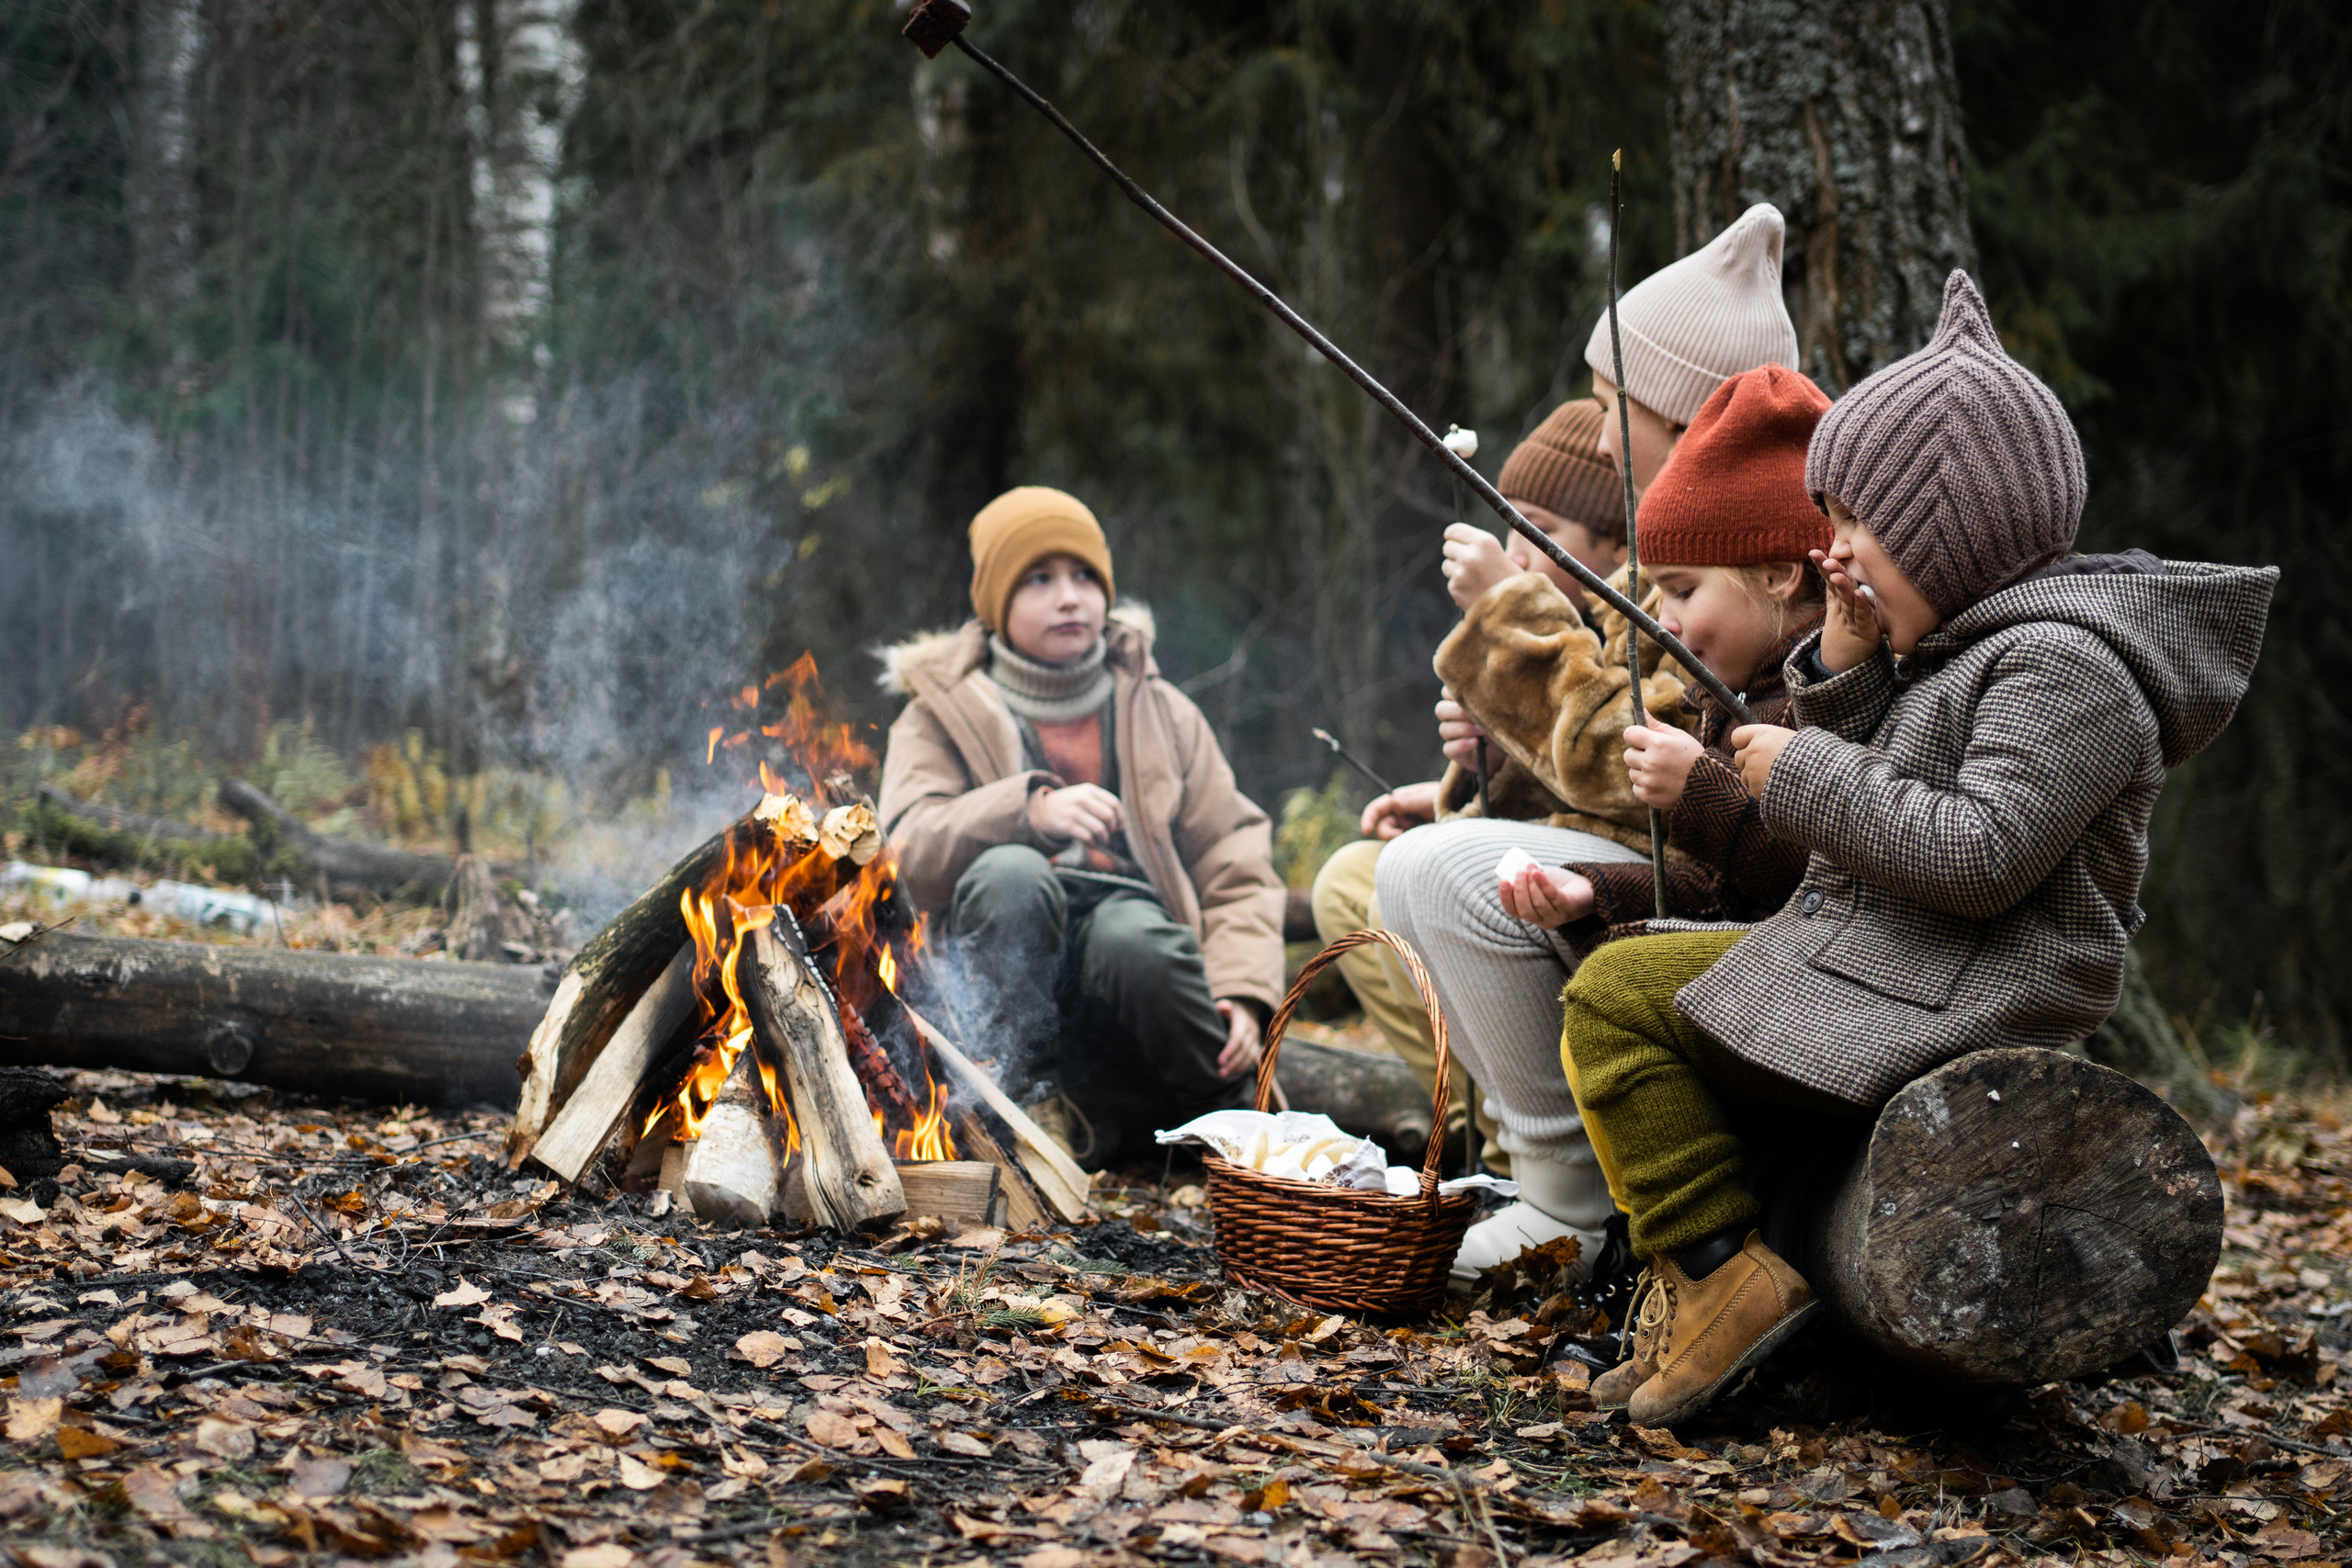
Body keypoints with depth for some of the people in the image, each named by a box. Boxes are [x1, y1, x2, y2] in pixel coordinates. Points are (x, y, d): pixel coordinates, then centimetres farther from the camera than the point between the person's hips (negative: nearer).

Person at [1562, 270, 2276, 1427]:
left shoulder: (2067, 669, -17)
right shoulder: (1961, 645, 14)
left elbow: (1981, 856, -26)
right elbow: (1887, 801, 20)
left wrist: (1804, 775, -17)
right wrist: (1846, 672, 4)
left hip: (1949, 1013, -11)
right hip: (1876, 966, 11)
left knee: (1618, 996, -13)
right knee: (1625, 979, 23)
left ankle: (1721, 1268, -12)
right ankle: (1698, 1279, 18)